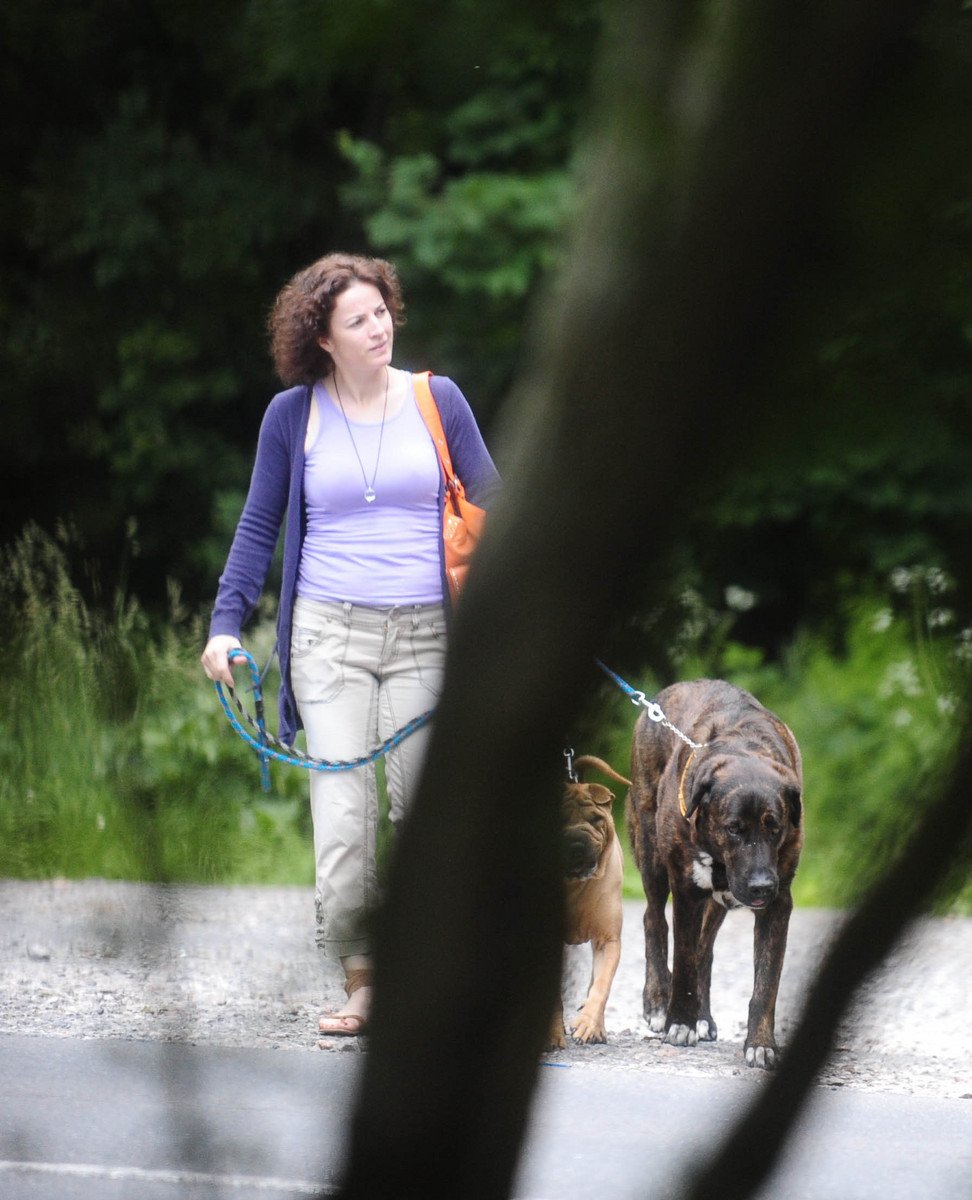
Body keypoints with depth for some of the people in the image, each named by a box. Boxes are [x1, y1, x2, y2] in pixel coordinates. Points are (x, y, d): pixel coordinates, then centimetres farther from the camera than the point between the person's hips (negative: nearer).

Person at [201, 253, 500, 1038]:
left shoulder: (437, 400, 6)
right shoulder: (293, 414, 6)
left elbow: (490, 508, 10)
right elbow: (260, 526, 12)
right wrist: (227, 623, 2)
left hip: (425, 633, 0)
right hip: (330, 633, 0)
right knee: (342, 811, -9)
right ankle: (360, 982, -4)